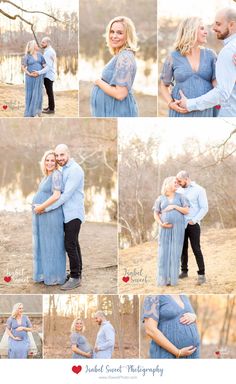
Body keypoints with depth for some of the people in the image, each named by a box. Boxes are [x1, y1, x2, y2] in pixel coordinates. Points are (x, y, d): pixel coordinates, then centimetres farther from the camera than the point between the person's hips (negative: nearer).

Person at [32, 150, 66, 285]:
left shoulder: (56, 174, -14)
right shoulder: (47, 176, 13)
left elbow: (56, 195, -23)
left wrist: (40, 207, -17)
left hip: (51, 216, -9)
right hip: (42, 216, 9)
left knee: (53, 246, 1)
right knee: (44, 245, 16)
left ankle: (56, 277, 12)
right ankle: (46, 273, 27)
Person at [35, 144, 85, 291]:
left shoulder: (75, 170, -17)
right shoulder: (65, 170, 13)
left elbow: (66, 195, -22)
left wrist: (46, 208, -19)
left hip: (73, 214, -9)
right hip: (68, 213, 9)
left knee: (70, 245, -9)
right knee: (73, 244, 14)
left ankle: (75, 278, -3)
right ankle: (77, 272, 22)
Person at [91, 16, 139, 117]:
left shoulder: (125, 57, -18)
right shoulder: (118, 55, 12)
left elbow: (120, 94, -25)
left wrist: (99, 82, -13)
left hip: (118, 113, -10)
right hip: (110, 111, 10)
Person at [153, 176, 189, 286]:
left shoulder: (180, 196, 3)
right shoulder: (160, 199, 4)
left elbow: (186, 211, -5)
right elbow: (156, 214, 5)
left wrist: (174, 207, -16)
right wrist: (161, 224, -13)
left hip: (178, 228, 0)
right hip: (165, 228, 0)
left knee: (175, 252, -3)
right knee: (164, 252, -2)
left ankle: (172, 278, 4)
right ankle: (163, 278, 5)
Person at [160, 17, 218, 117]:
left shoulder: (210, 54, 7)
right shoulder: (173, 57, 3)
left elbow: (216, 82, 0)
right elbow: (164, 85, 11)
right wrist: (170, 104, -7)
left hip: (206, 112, 2)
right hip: (182, 112, -1)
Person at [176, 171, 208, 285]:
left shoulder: (199, 190, -5)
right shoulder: (179, 191, 11)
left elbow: (204, 208, -9)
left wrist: (194, 220, -15)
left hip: (193, 225, -5)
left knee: (196, 249, -5)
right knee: (183, 249, 9)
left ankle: (201, 274, 0)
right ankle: (184, 271, 19)